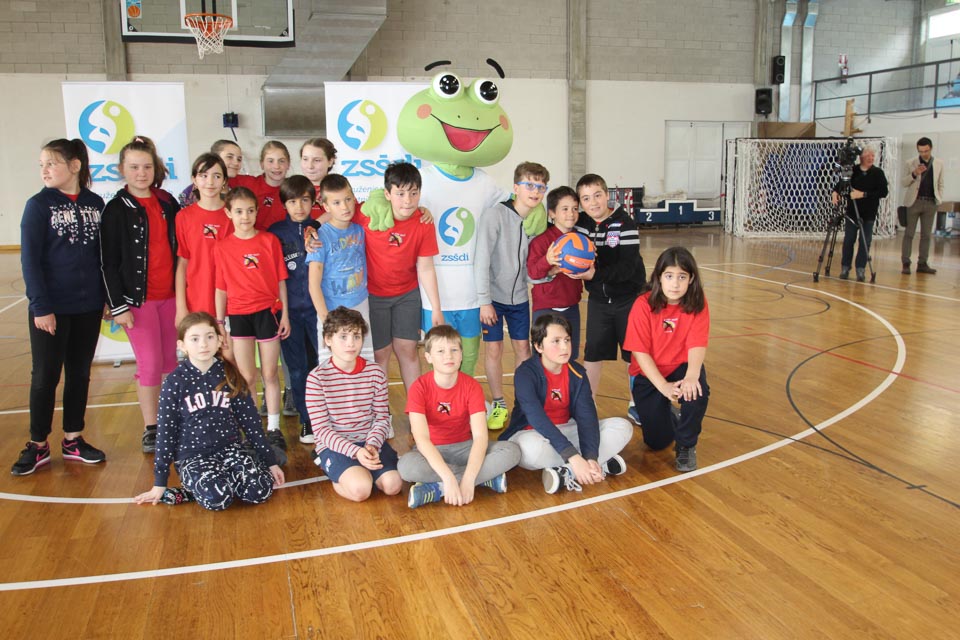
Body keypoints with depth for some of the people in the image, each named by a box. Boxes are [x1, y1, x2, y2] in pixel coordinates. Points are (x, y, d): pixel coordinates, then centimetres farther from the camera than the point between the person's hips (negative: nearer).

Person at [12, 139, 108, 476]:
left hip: (88, 307, 3)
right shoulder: (38, 205, -6)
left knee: (80, 373, 12)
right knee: (45, 377, 5)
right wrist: (40, 306, -13)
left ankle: (72, 440, 25)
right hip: (51, 308, -3)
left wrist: (109, 297, 6)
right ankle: (37, 446, 18)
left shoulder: (95, 204, 2)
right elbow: (30, 260, -9)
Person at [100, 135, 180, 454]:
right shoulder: (116, 209, -3)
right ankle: (150, 428, 10)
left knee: (170, 360, 9)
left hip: (170, 295, 4)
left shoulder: (168, 203, 8)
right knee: (149, 364, -3)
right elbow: (109, 262, -5)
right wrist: (118, 305, -9)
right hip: (138, 298, -4)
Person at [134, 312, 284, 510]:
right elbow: (165, 431, 0)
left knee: (259, 492, -23)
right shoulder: (175, 382, -5)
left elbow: (250, 419, 6)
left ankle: (224, 477, 5)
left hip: (230, 447, 3)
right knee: (217, 498, -31)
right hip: (193, 455, -2)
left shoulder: (230, 375, 2)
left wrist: (270, 461, 6)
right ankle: (196, 484, 1)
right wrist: (160, 483, 2)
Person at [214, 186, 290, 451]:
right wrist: (220, 322, 4)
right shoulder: (223, 247, 1)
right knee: (246, 377, 6)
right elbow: (221, 288, 4)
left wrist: (285, 314, -1)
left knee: (270, 374, 7)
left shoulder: (270, 240, 0)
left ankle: (273, 429, 18)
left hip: (268, 312, 0)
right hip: (238, 316, 1)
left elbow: (280, 280, 1)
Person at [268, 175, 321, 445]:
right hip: (288, 309, 0)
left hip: (316, 306, 0)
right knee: (297, 367, 7)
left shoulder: (320, 229, 4)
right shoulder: (276, 231, 1)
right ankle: (307, 420, 20)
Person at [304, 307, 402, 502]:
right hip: (334, 446, -3)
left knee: (393, 485, -20)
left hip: (371, 441, 3)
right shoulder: (317, 378, -10)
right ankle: (336, 475, 6)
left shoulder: (375, 373, 0)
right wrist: (355, 451, -23)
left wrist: (372, 445, -18)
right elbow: (321, 429, -11)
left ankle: (360, 472, 10)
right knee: (360, 489, -28)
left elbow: (382, 418, 2)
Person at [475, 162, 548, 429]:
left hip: (519, 297, 4)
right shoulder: (495, 215, -18)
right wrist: (484, 301, -20)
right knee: (493, 349, 1)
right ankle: (499, 405, 18)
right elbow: (482, 260, -20)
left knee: (523, 348, 10)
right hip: (493, 295, -4)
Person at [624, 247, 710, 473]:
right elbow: (640, 352, -18)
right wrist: (664, 387, -30)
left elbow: (697, 345, -22)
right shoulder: (644, 305, -17)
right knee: (657, 441, -4)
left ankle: (686, 446, -7)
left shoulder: (698, 304, -13)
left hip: (680, 368, 1)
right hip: (648, 375, -1)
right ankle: (668, 414, 33)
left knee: (697, 390, -35)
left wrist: (691, 376, -43)